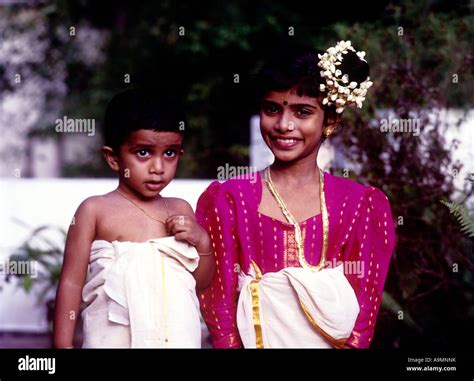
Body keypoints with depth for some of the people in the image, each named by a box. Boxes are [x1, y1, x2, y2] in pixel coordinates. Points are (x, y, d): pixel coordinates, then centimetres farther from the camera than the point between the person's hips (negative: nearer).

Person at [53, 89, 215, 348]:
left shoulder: (180, 210, 8)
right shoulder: (95, 210, -2)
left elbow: (202, 283, 15)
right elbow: (72, 283, -1)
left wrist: (202, 242, -2)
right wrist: (63, 345, -4)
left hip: (177, 336, 3)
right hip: (114, 337, -3)